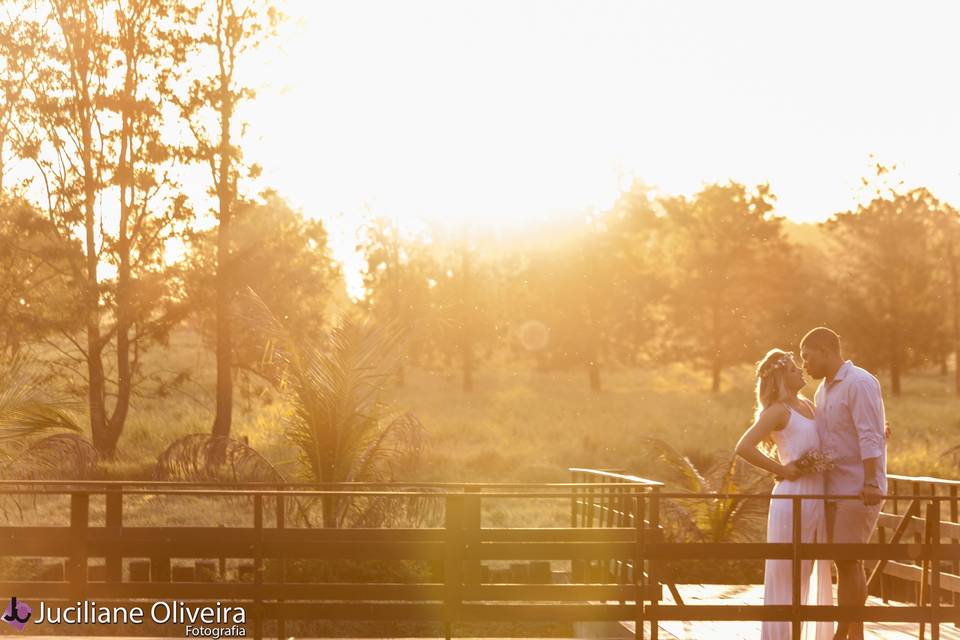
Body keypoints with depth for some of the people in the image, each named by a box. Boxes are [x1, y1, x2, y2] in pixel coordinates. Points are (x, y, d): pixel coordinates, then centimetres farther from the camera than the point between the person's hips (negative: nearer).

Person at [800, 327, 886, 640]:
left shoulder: (859, 383, -11)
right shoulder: (822, 392, 17)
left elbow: (870, 436, -20)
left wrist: (871, 482, -27)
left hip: (859, 489, -8)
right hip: (834, 488, 8)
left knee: (848, 559, -8)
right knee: (844, 561, 10)